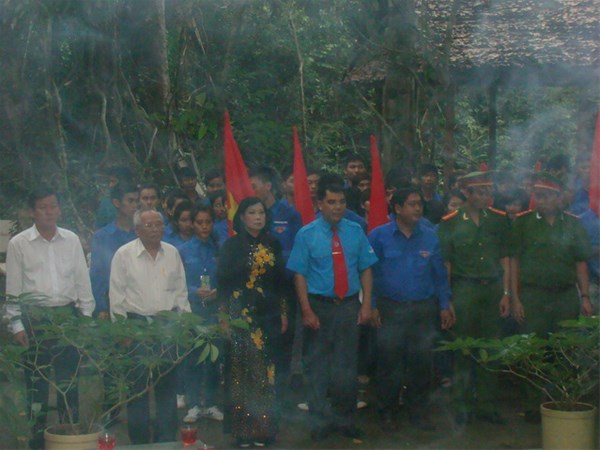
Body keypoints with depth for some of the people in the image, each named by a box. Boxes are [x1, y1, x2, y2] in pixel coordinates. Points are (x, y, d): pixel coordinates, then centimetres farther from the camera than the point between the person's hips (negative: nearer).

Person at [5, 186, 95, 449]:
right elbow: (13, 287, 0)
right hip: (34, 318, -2)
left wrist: (86, 316, 5)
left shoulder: (71, 240, 6)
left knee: (69, 380, 8)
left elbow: (82, 280, 10)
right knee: (36, 380, 3)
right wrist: (16, 324, -4)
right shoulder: (19, 244, -1)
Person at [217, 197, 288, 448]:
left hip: (268, 315, 4)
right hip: (241, 315, -3)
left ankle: (263, 426, 13)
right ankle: (242, 428, 5)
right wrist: (224, 316, -9)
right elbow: (222, 281, -4)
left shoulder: (273, 244, 8)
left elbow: (279, 280, 12)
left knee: (266, 371, 5)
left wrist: (283, 313, 9)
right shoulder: (232, 245, -2)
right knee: (242, 371, -2)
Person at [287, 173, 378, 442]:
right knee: (318, 366, 8)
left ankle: (345, 420, 25)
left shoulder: (355, 232, 2)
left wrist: (366, 305, -3)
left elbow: (366, 269, 4)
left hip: (349, 307, 2)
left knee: (347, 366, 10)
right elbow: (300, 274, -7)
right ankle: (320, 422, 21)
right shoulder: (306, 235, -5)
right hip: (319, 306, -2)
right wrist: (307, 311, -12)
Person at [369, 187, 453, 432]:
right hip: (391, 309, -2)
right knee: (389, 363, 2)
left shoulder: (429, 236, 7)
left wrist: (444, 305, 7)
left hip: (424, 309, 3)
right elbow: (370, 273, 0)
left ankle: (419, 412, 21)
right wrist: (371, 306, -5)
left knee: (422, 362, 6)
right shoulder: (379, 236, -2)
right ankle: (387, 413, 18)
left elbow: (439, 272, 10)